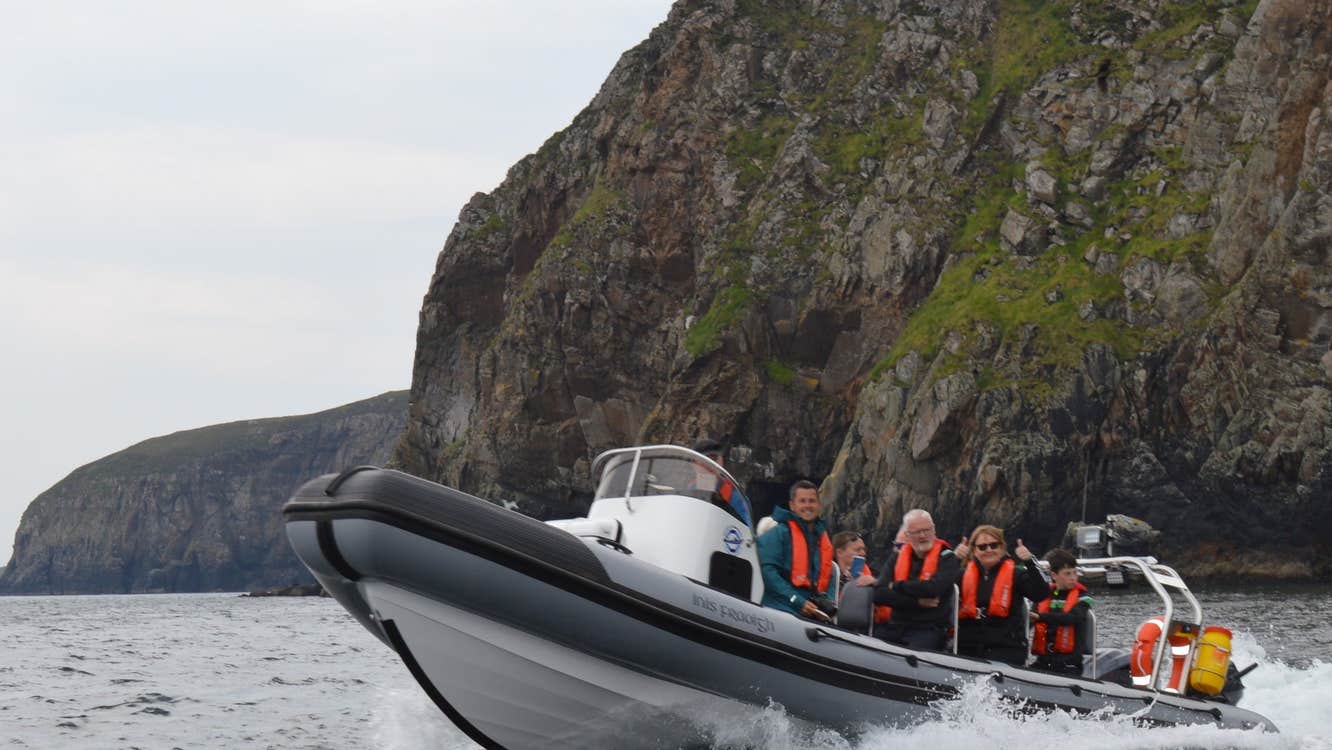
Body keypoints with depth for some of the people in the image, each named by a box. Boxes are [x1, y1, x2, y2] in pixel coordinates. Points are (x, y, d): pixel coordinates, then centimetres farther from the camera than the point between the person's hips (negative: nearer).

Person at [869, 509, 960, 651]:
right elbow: (879, 594, 1)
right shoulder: (898, 557, 12)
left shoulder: (946, 558, 1)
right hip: (895, 627, 4)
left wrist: (897, 586, -4)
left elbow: (933, 588, -18)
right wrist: (917, 601, -9)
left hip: (929, 630, -4)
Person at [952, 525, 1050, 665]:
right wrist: (954, 559, -15)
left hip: (1006, 649, -3)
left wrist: (1029, 562, -21)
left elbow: (1042, 593, -10)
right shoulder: (964, 574, 10)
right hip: (967, 649, 3)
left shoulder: (1015, 574, 3)